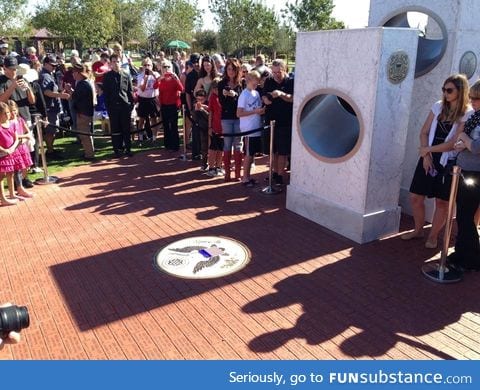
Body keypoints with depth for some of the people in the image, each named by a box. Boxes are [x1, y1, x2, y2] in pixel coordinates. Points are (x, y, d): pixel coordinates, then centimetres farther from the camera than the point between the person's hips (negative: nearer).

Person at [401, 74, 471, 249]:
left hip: (448, 163, -4)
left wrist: (428, 149, -11)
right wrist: (426, 155, -7)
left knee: (442, 202, 6)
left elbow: (453, 143, -16)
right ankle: (418, 230, 26)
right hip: (428, 158, 4)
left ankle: (433, 236, 22)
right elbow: (424, 132, 4)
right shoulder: (438, 106, 4)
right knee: (415, 197, 6)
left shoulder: (467, 115, -9)